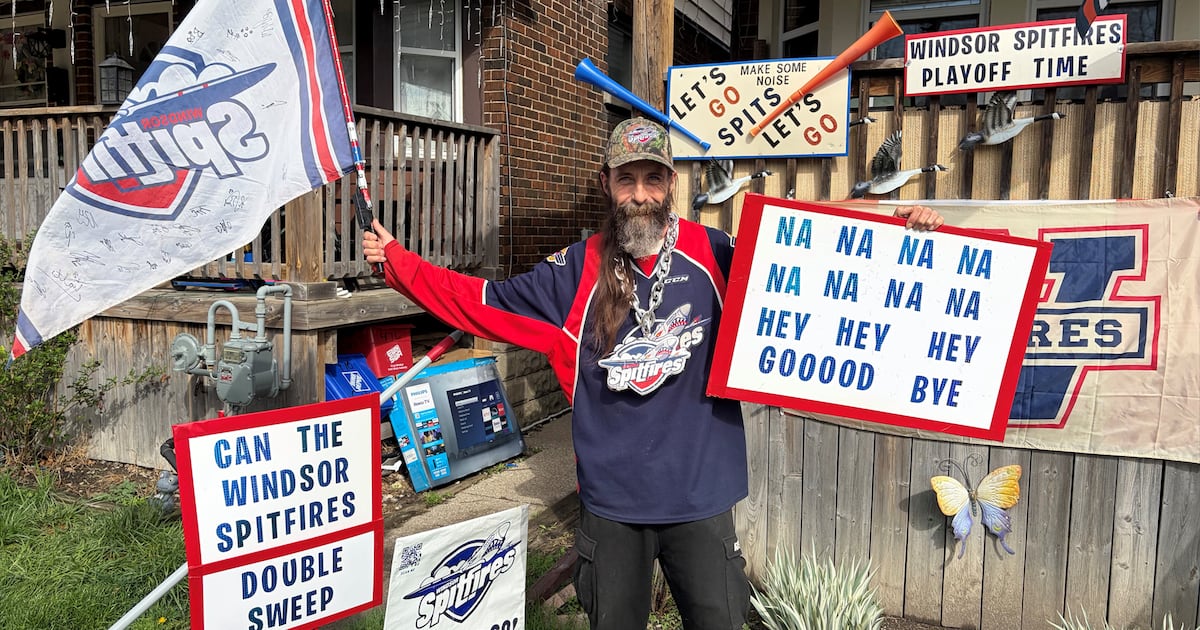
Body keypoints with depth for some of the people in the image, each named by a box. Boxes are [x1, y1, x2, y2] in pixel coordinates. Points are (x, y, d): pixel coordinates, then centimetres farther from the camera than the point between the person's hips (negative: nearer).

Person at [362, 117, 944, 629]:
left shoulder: (716, 256, -6)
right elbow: (485, 303, 1)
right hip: (610, 499, 2)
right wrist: (396, 261, -1)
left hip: (700, 497, -1)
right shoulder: (577, 272, -2)